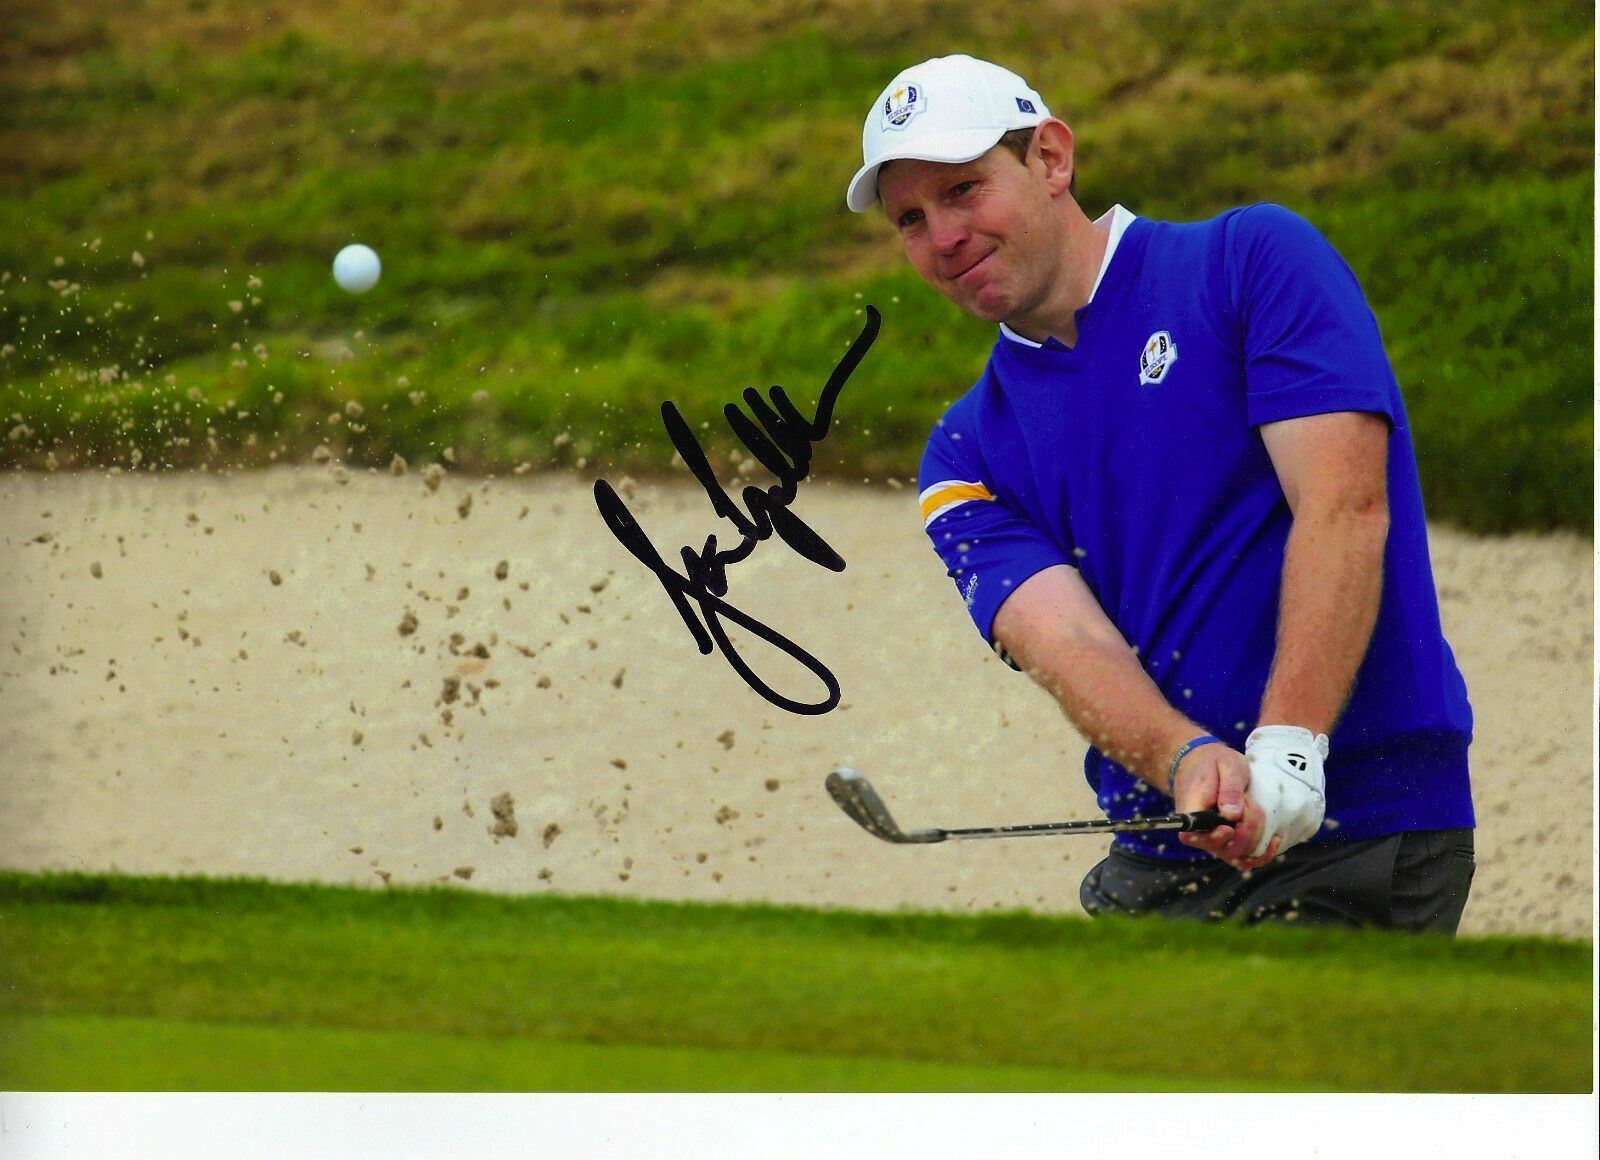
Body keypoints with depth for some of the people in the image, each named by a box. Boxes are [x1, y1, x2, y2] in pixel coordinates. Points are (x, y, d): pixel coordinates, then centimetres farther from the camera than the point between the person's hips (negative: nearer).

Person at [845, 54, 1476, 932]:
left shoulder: (1254, 259, -1)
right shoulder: (967, 453, 12)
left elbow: (1345, 507, -12)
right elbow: (1066, 640, -4)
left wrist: (1286, 749, -25)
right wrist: (1188, 762, -26)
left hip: (1353, 832, -5)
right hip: (1159, 857, 5)